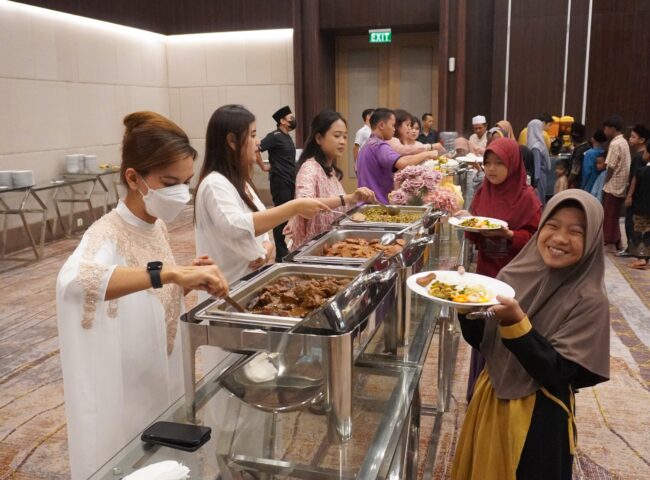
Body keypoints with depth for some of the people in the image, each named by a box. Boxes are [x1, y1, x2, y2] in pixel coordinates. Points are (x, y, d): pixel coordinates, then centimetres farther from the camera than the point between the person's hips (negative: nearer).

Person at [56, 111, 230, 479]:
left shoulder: (157, 226, 0)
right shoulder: (108, 235, -24)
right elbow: (73, 282, -47)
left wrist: (185, 282, -6)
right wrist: (170, 272, -52)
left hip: (163, 383, 8)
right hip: (126, 397, -8)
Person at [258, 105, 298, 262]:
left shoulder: (288, 137, 15)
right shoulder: (275, 136, -12)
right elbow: (256, 150, -21)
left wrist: (293, 179, 16)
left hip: (290, 182, 9)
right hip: (280, 182, -9)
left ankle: (287, 251, 22)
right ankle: (281, 254, 1)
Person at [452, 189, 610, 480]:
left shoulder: (590, 301, -17)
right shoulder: (515, 274, -6)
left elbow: (554, 371, -21)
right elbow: (479, 340, -1)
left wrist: (516, 322, -33)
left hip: (539, 416, -4)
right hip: (491, 399, 4)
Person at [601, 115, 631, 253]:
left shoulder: (615, 144, -16)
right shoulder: (623, 142, 12)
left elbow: (611, 168, -18)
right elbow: (622, 166, 13)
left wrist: (605, 183, -5)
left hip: (613, 186, -9)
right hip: (621, 186, 9)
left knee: (609, 216, 1)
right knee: (614, 216, 15)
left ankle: (610, 244, 6)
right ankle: (616, 242, 21)